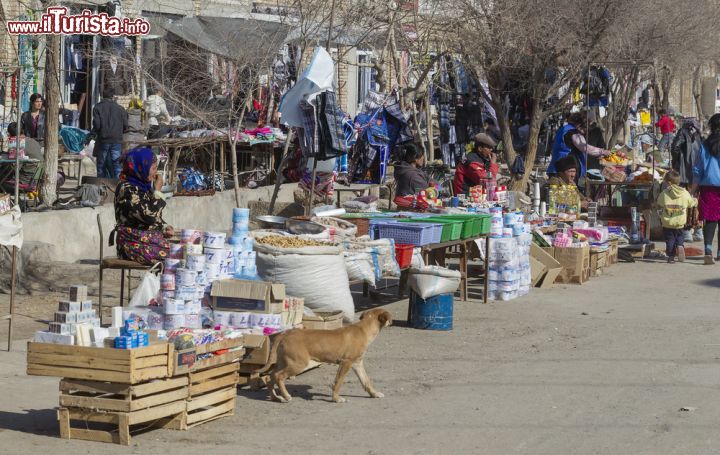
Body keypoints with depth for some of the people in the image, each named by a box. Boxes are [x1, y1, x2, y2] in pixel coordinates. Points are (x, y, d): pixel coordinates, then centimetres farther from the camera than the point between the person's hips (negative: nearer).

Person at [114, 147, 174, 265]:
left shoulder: (143, 186, 12)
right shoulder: (127, 189, -14)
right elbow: (149, 216, -23)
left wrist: (166, 228, 2)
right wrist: (158, 190, -12)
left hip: (151, 240, 8)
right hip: (136, 245, -8)